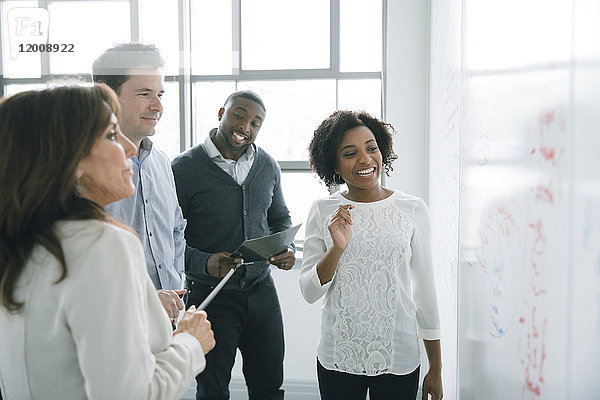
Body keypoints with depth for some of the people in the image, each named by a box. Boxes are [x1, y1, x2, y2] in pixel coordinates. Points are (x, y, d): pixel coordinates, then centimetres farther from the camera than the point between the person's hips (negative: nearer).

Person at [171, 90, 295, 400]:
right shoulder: (185, 168, -11)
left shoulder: (268, 166, 5)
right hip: (209, 295, -4)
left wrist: (286, 249, -3)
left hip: (261, 290, 4)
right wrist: (203, 263, -26)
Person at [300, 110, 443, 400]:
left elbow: (425, 290, 2)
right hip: (338, 359, 1)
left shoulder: (413, 209, -3)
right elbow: (309, 292, -2)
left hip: (399, 359, 0)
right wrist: (337, 248, -19)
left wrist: (436, 369, 4)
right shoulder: (322, 211, -2)